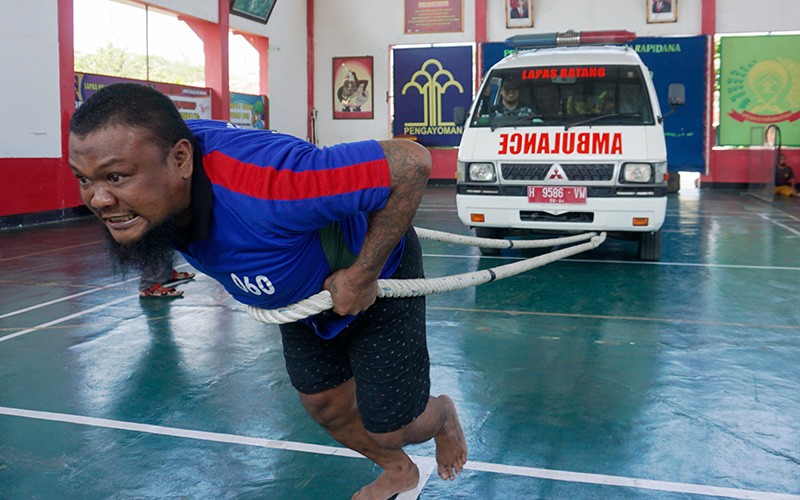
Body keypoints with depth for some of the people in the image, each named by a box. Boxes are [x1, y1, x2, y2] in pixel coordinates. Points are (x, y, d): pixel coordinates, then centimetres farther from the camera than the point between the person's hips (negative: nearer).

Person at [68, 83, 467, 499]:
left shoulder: (262, 187, -48)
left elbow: (411, 161, -43)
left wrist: (362, 274, -35)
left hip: (374, 275, -7)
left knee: (388, 427, 3)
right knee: (326, 407, 20)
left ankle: (442, 415, 42)